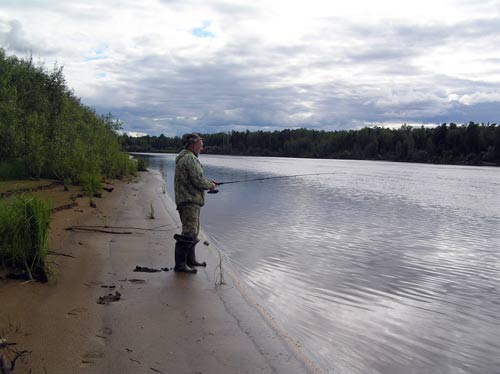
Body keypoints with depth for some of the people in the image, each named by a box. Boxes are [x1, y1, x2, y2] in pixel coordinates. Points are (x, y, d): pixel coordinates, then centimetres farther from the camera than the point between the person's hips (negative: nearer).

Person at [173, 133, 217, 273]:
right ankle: (180, 264, -11)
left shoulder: (184, 158, 19)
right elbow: (198, 181, -21)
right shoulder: (190, 159, -16)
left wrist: (208, 182, 17)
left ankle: (190, 259, 29)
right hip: (189, 200, -11)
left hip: (189, 200, 11)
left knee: (193, 230, 19)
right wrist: (211, 185, -4)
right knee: (189, 232, -12)